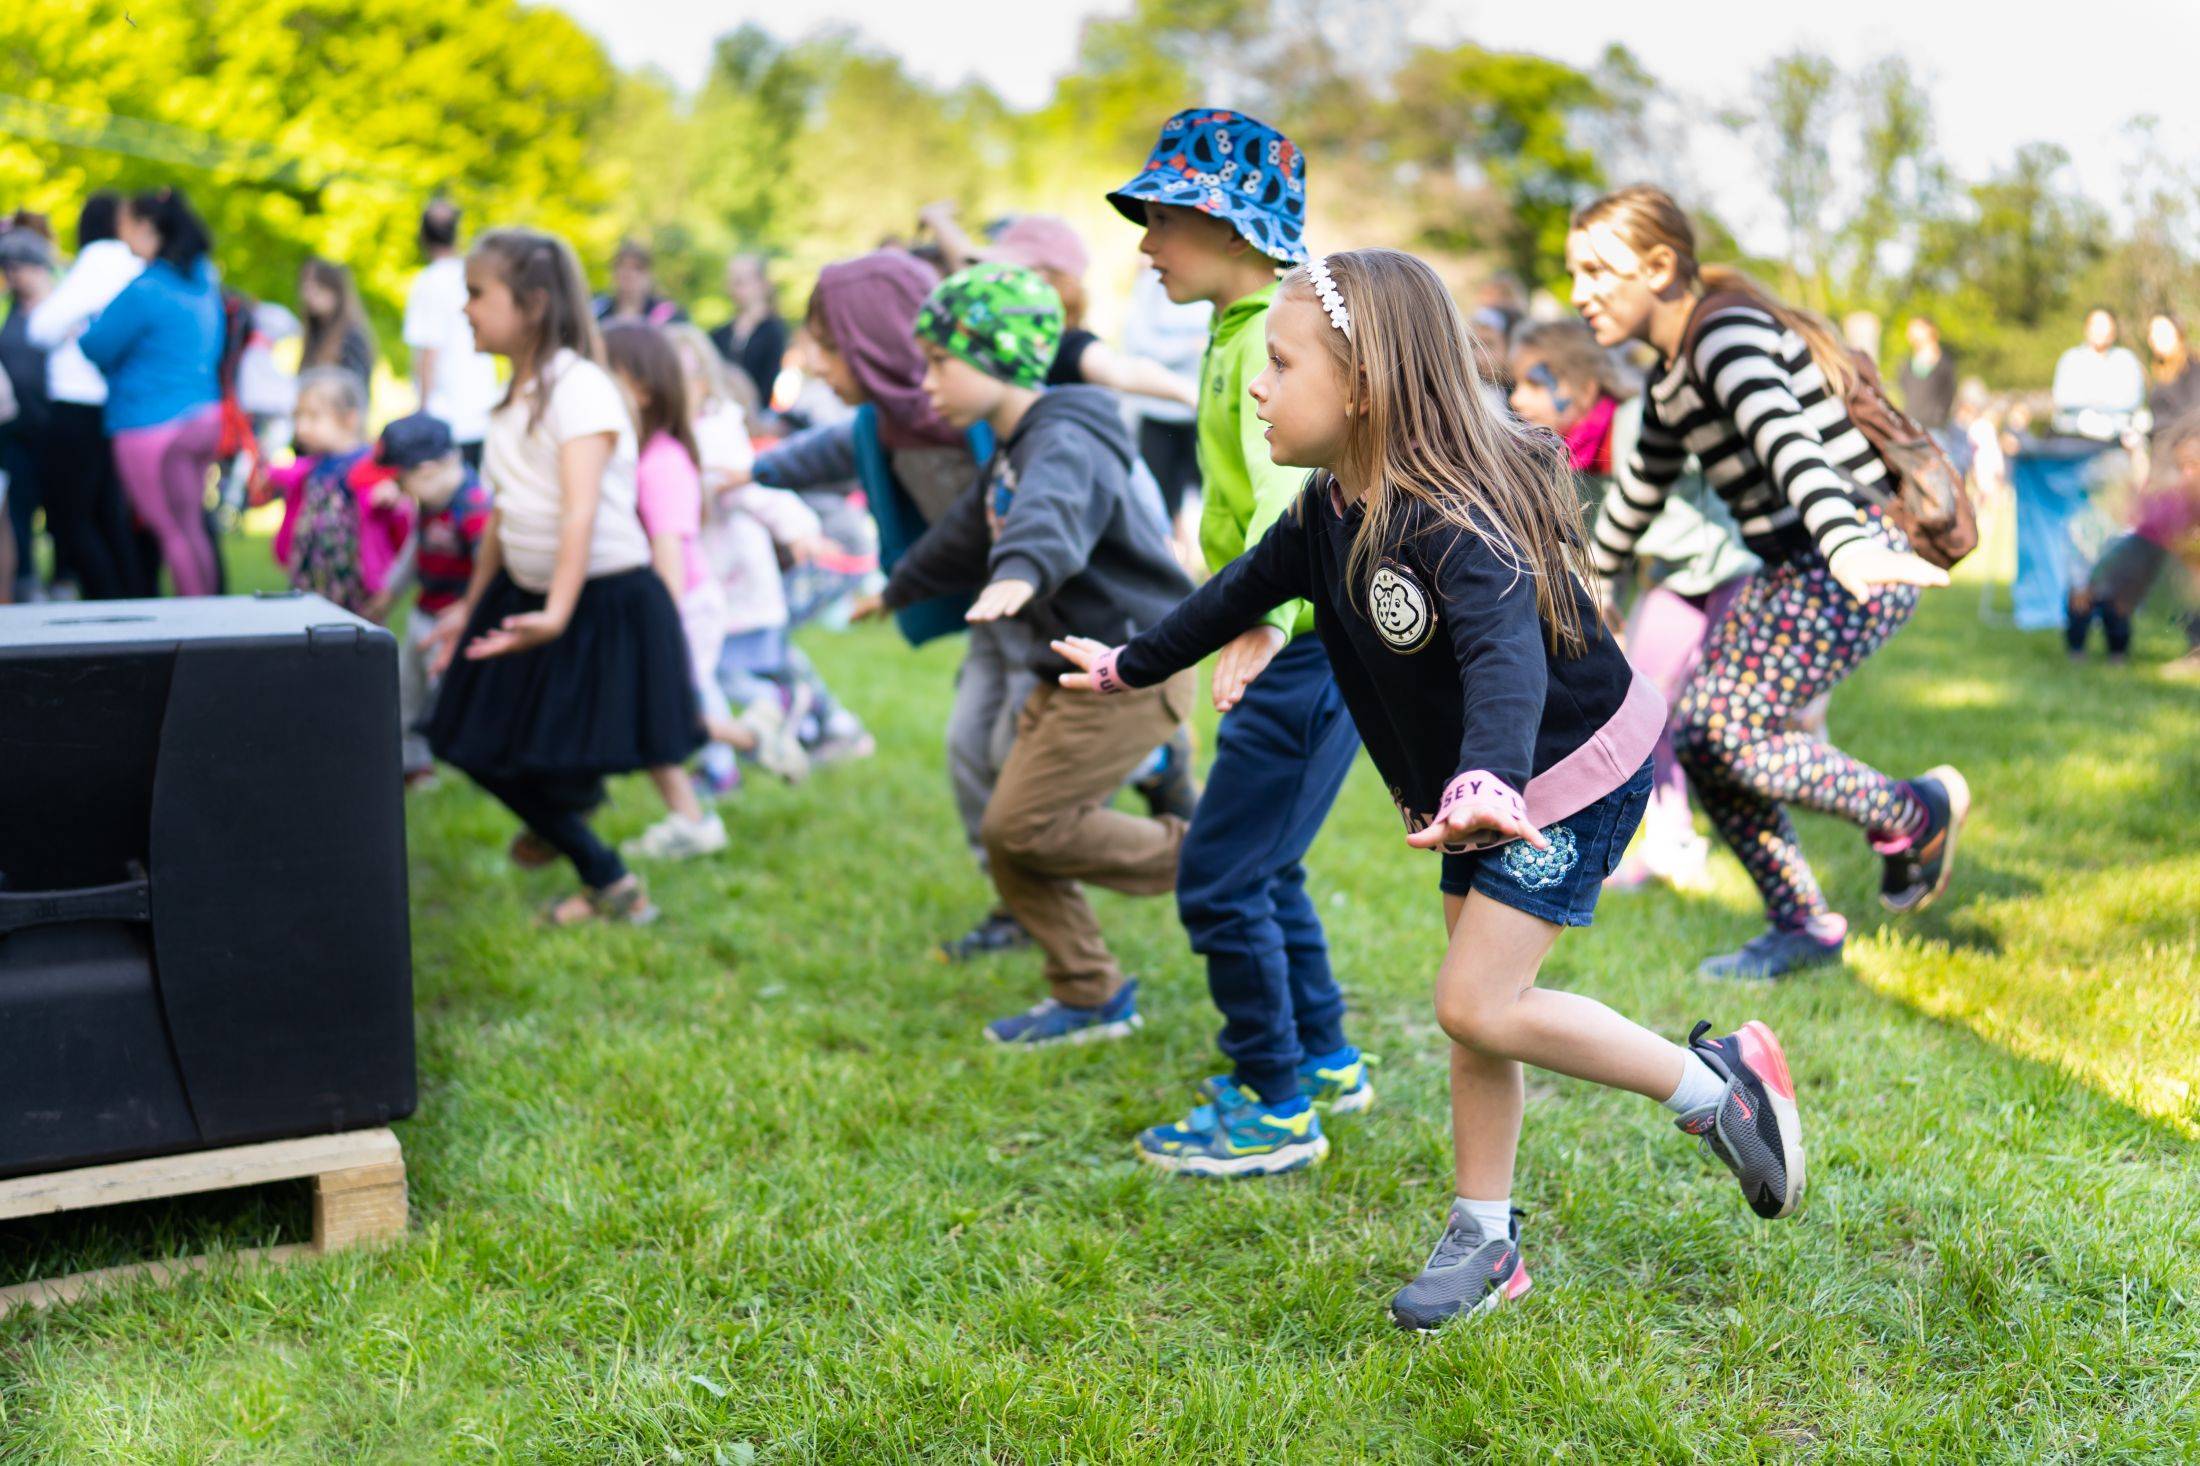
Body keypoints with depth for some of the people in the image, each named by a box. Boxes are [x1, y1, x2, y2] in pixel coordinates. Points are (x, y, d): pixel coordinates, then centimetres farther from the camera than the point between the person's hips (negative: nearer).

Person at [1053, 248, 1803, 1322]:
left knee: (1478, 1006, -14)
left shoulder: (1455, 526, -31)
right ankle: (1483, 1241, 24)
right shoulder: (1329, 511, -3)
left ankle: (1716, 1082, 3)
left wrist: (1487, 781, -68)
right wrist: (1132, 666, 27)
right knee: (1475, 1007, 11)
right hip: (1478, 789, 9)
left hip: (1572, 771, -9)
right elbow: (1248, 588, 16)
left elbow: (1506, 656, -49)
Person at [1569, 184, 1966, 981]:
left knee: (1731, 731, -15)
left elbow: (1785, 439, -35)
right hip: (1793, 566, 10)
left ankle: (1917, 815, 6)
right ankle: (1802, 926, 16)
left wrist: (1847, 544, -51)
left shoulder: (1727, 332, -16)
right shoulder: (1672, 376, 15)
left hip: (1855, 562, -10)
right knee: (1696, 737, 5)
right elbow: (1642, 488, 31)